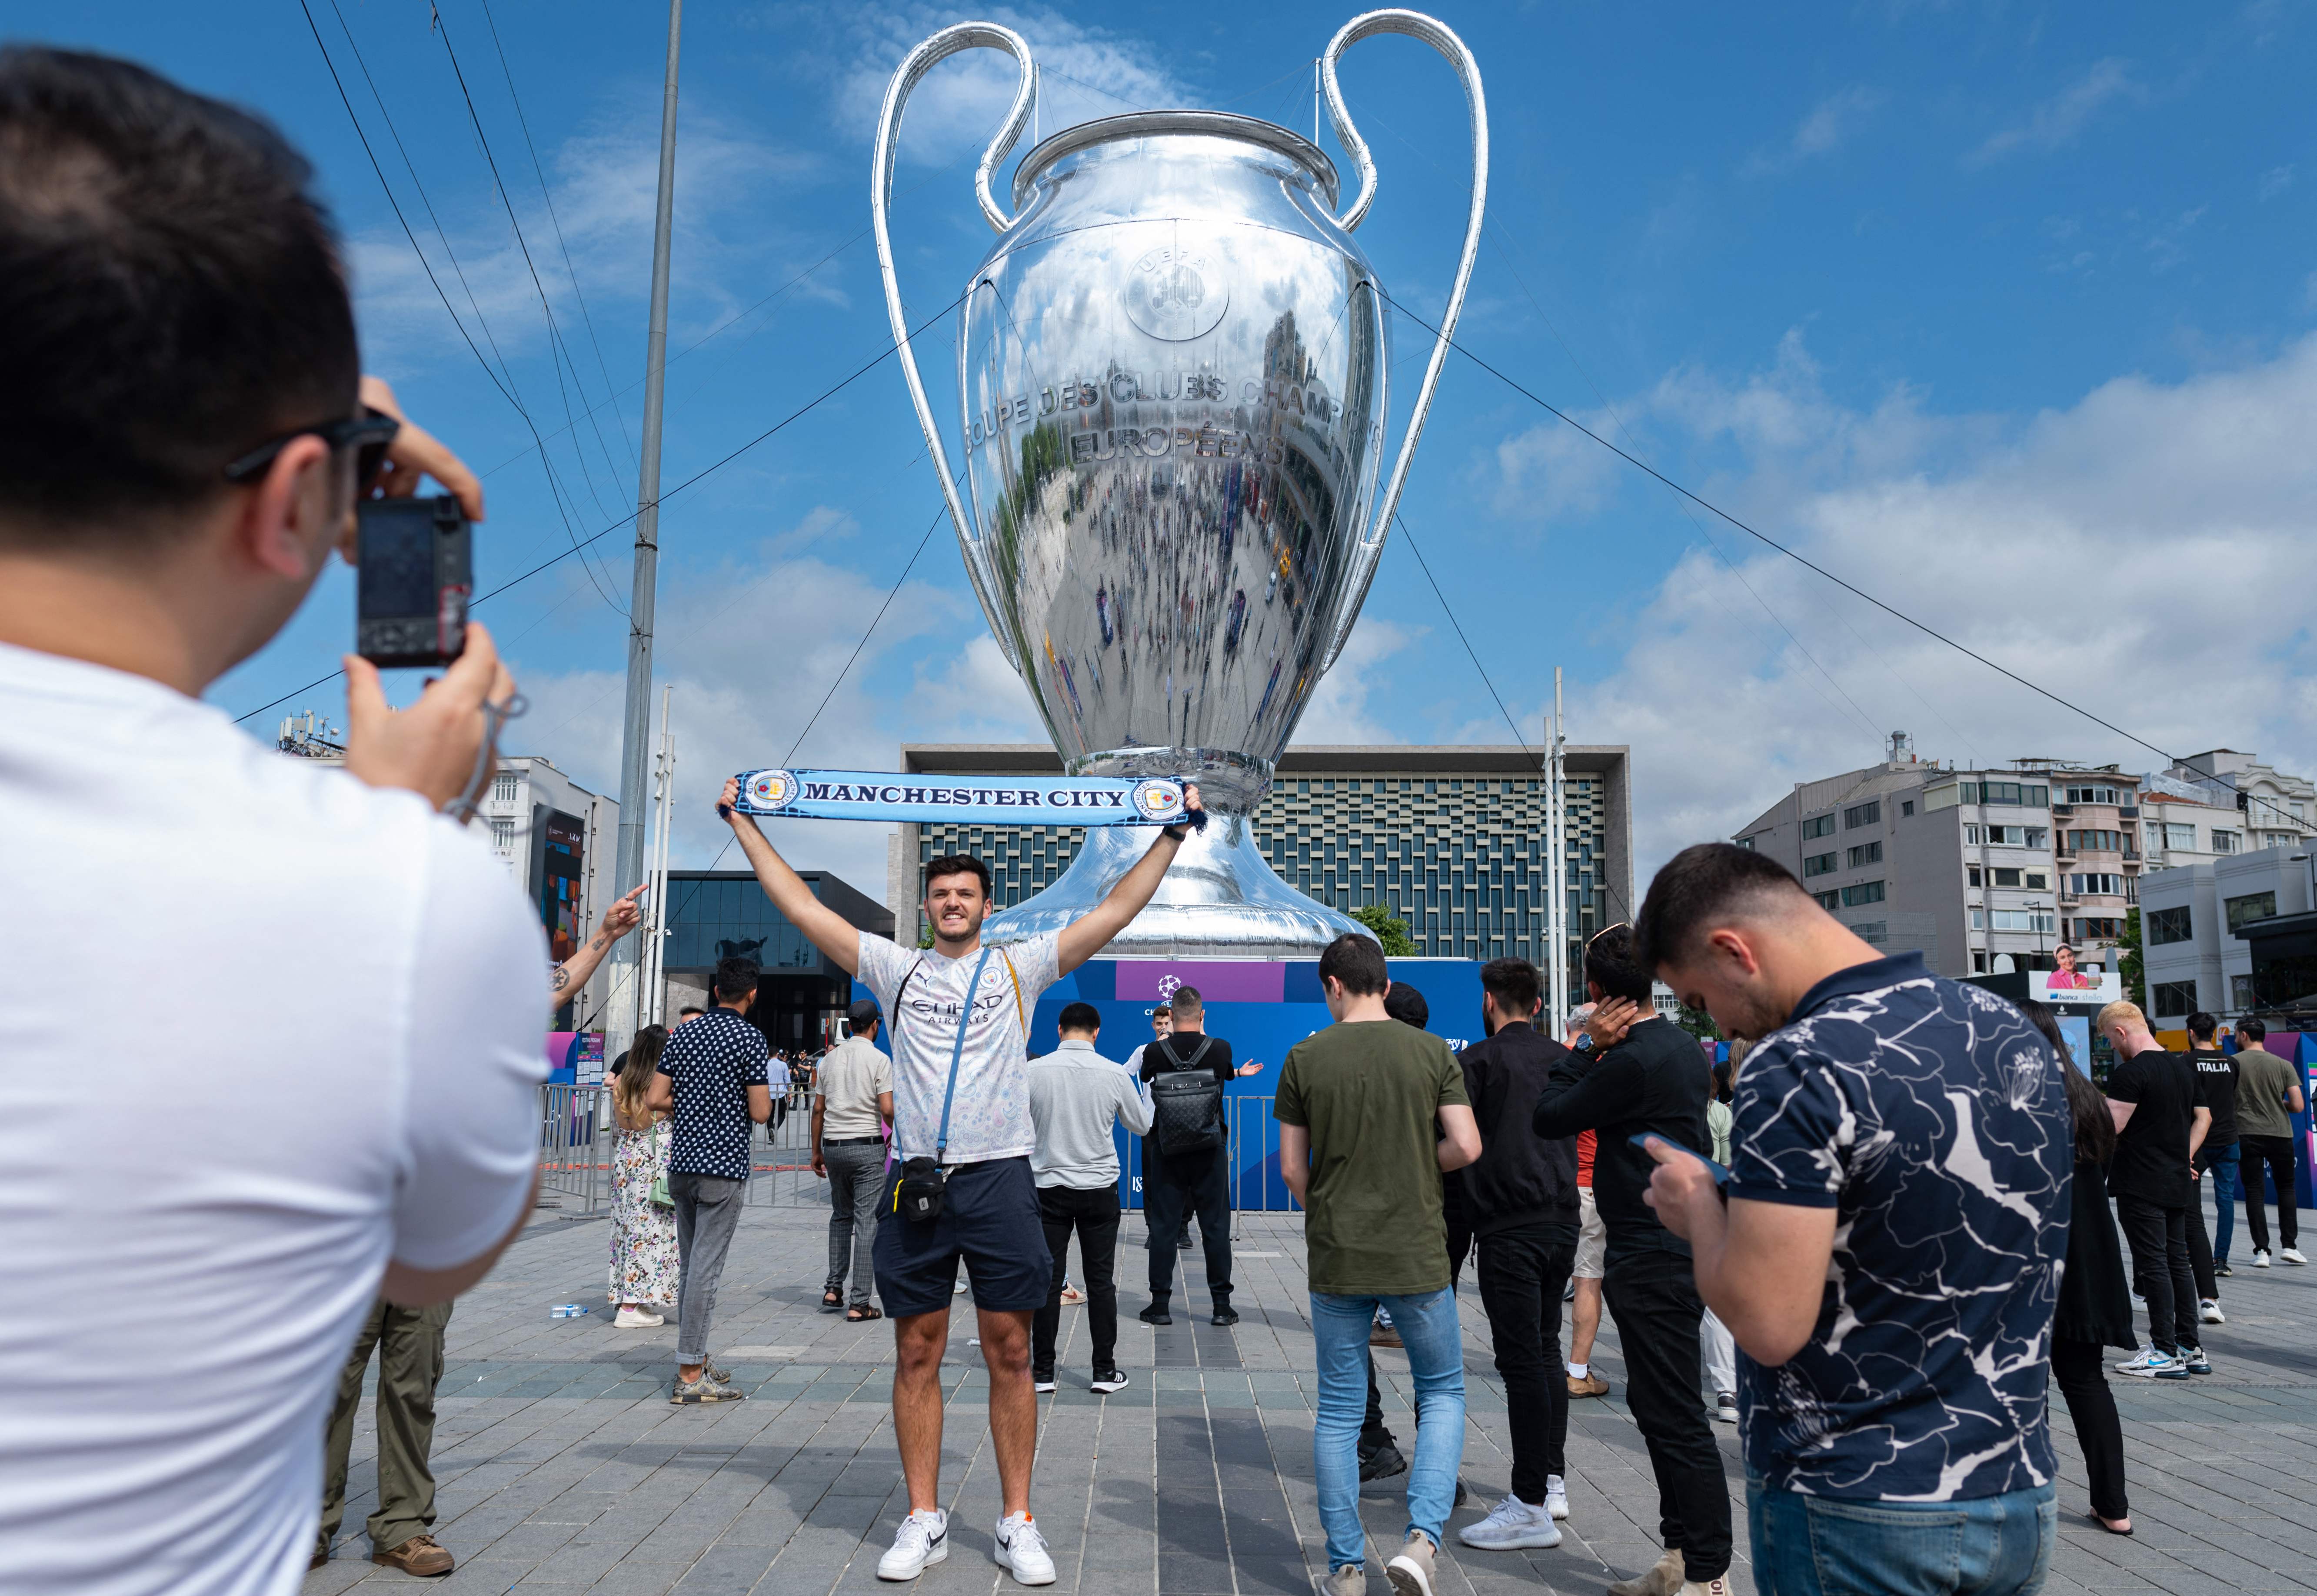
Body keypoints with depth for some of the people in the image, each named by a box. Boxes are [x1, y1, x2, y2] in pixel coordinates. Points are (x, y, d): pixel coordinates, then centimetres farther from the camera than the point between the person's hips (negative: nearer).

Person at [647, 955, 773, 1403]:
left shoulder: (683, 1034, 8)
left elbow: (657, 1099, 6)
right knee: (706, 1269, -4)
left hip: (682, 1163, 6)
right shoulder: (750, 1038, -10)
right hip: (724, 1167, -6)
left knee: (689, 1265, 14)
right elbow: (760, 1113, -12)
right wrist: (766, 1087, 7)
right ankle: (690, 1376, -2)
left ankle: (696, 1359, 23)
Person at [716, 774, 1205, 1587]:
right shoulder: (896, 968, 9)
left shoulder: (1020, 967, 6)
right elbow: (804, 909, 8)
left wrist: (1172, 835, -1)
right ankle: (924, 1520, 20)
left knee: (1010, 1353, 4)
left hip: (1000, 1177, -1)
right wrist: (745, 824, 8)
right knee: (917, 1354, 8)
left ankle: (1017, 1522, 15)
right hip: (916, 1178, 1)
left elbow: (1117, 910, 2)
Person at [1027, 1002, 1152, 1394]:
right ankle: (1105, 1371, 10)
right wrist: (1147, 1087, 26)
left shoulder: (1033, 1072, -8)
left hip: (1048, 1188, 0)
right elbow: (1142, 1126, 9)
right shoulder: (1115, 1075, -6)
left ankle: (1043, 1371, 12)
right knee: (1101, 1281, 7)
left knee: (1048, 1280, 6)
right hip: (1099, 1189, 0)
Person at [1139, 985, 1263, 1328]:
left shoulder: (1156, 1051, -9)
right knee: (1215, 1225, 7)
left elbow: (1144, 1077, 13)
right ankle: (1222, 1305, 10)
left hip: (1168, 1148, 0)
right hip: (1210, 1149, 0)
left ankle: (1160, 1304, 8)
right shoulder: (1220, 1048, -9)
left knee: (1163, 1225, 6)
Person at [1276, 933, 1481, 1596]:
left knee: (1339, 1410, 12)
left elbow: (1292, 1168, -1)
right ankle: (1421, 1538, 0)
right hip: (1417, 1255, 0)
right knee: (1442, 1392, 17)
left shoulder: (1305, 1058, -4)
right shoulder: (1432, 1052, -4)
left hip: (1336, 1259, 1)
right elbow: (1466, 1147, -7)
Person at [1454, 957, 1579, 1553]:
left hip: (1509, 1229, -7)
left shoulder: (1478, 1061, -9)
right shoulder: (1563, 1058, 10)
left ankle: (1532, 1507, -1)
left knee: (1522, 1359, -4)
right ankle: (1552, 1480, 26)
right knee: (1546, 1351, 18)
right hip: (1562, 1221, 7)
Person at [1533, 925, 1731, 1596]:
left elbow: (1548, 1118, -12)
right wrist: (1595, 1050, 4)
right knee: (1656, 1403, 18)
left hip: (1653, 1258, -11)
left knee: (1675, 1416, -2)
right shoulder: (1682, 1045, 9)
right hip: (1678, 1242, 11)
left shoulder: (1632, 1061, -22)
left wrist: (1586, 1046, -7)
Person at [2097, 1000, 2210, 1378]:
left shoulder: (2130, 1073, -17)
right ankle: (2192, 1348, 18)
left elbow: (2109, 1127, -21)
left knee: (2153, 1265, -3)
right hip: (2177, 1183, 8)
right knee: (2178, 1261, 13)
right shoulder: (2183, 1066, 11)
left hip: (2141, 1186, -8)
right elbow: (2204, 1117, 20)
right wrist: (2184, 1157, 18)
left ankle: (2166, 1353, 1)